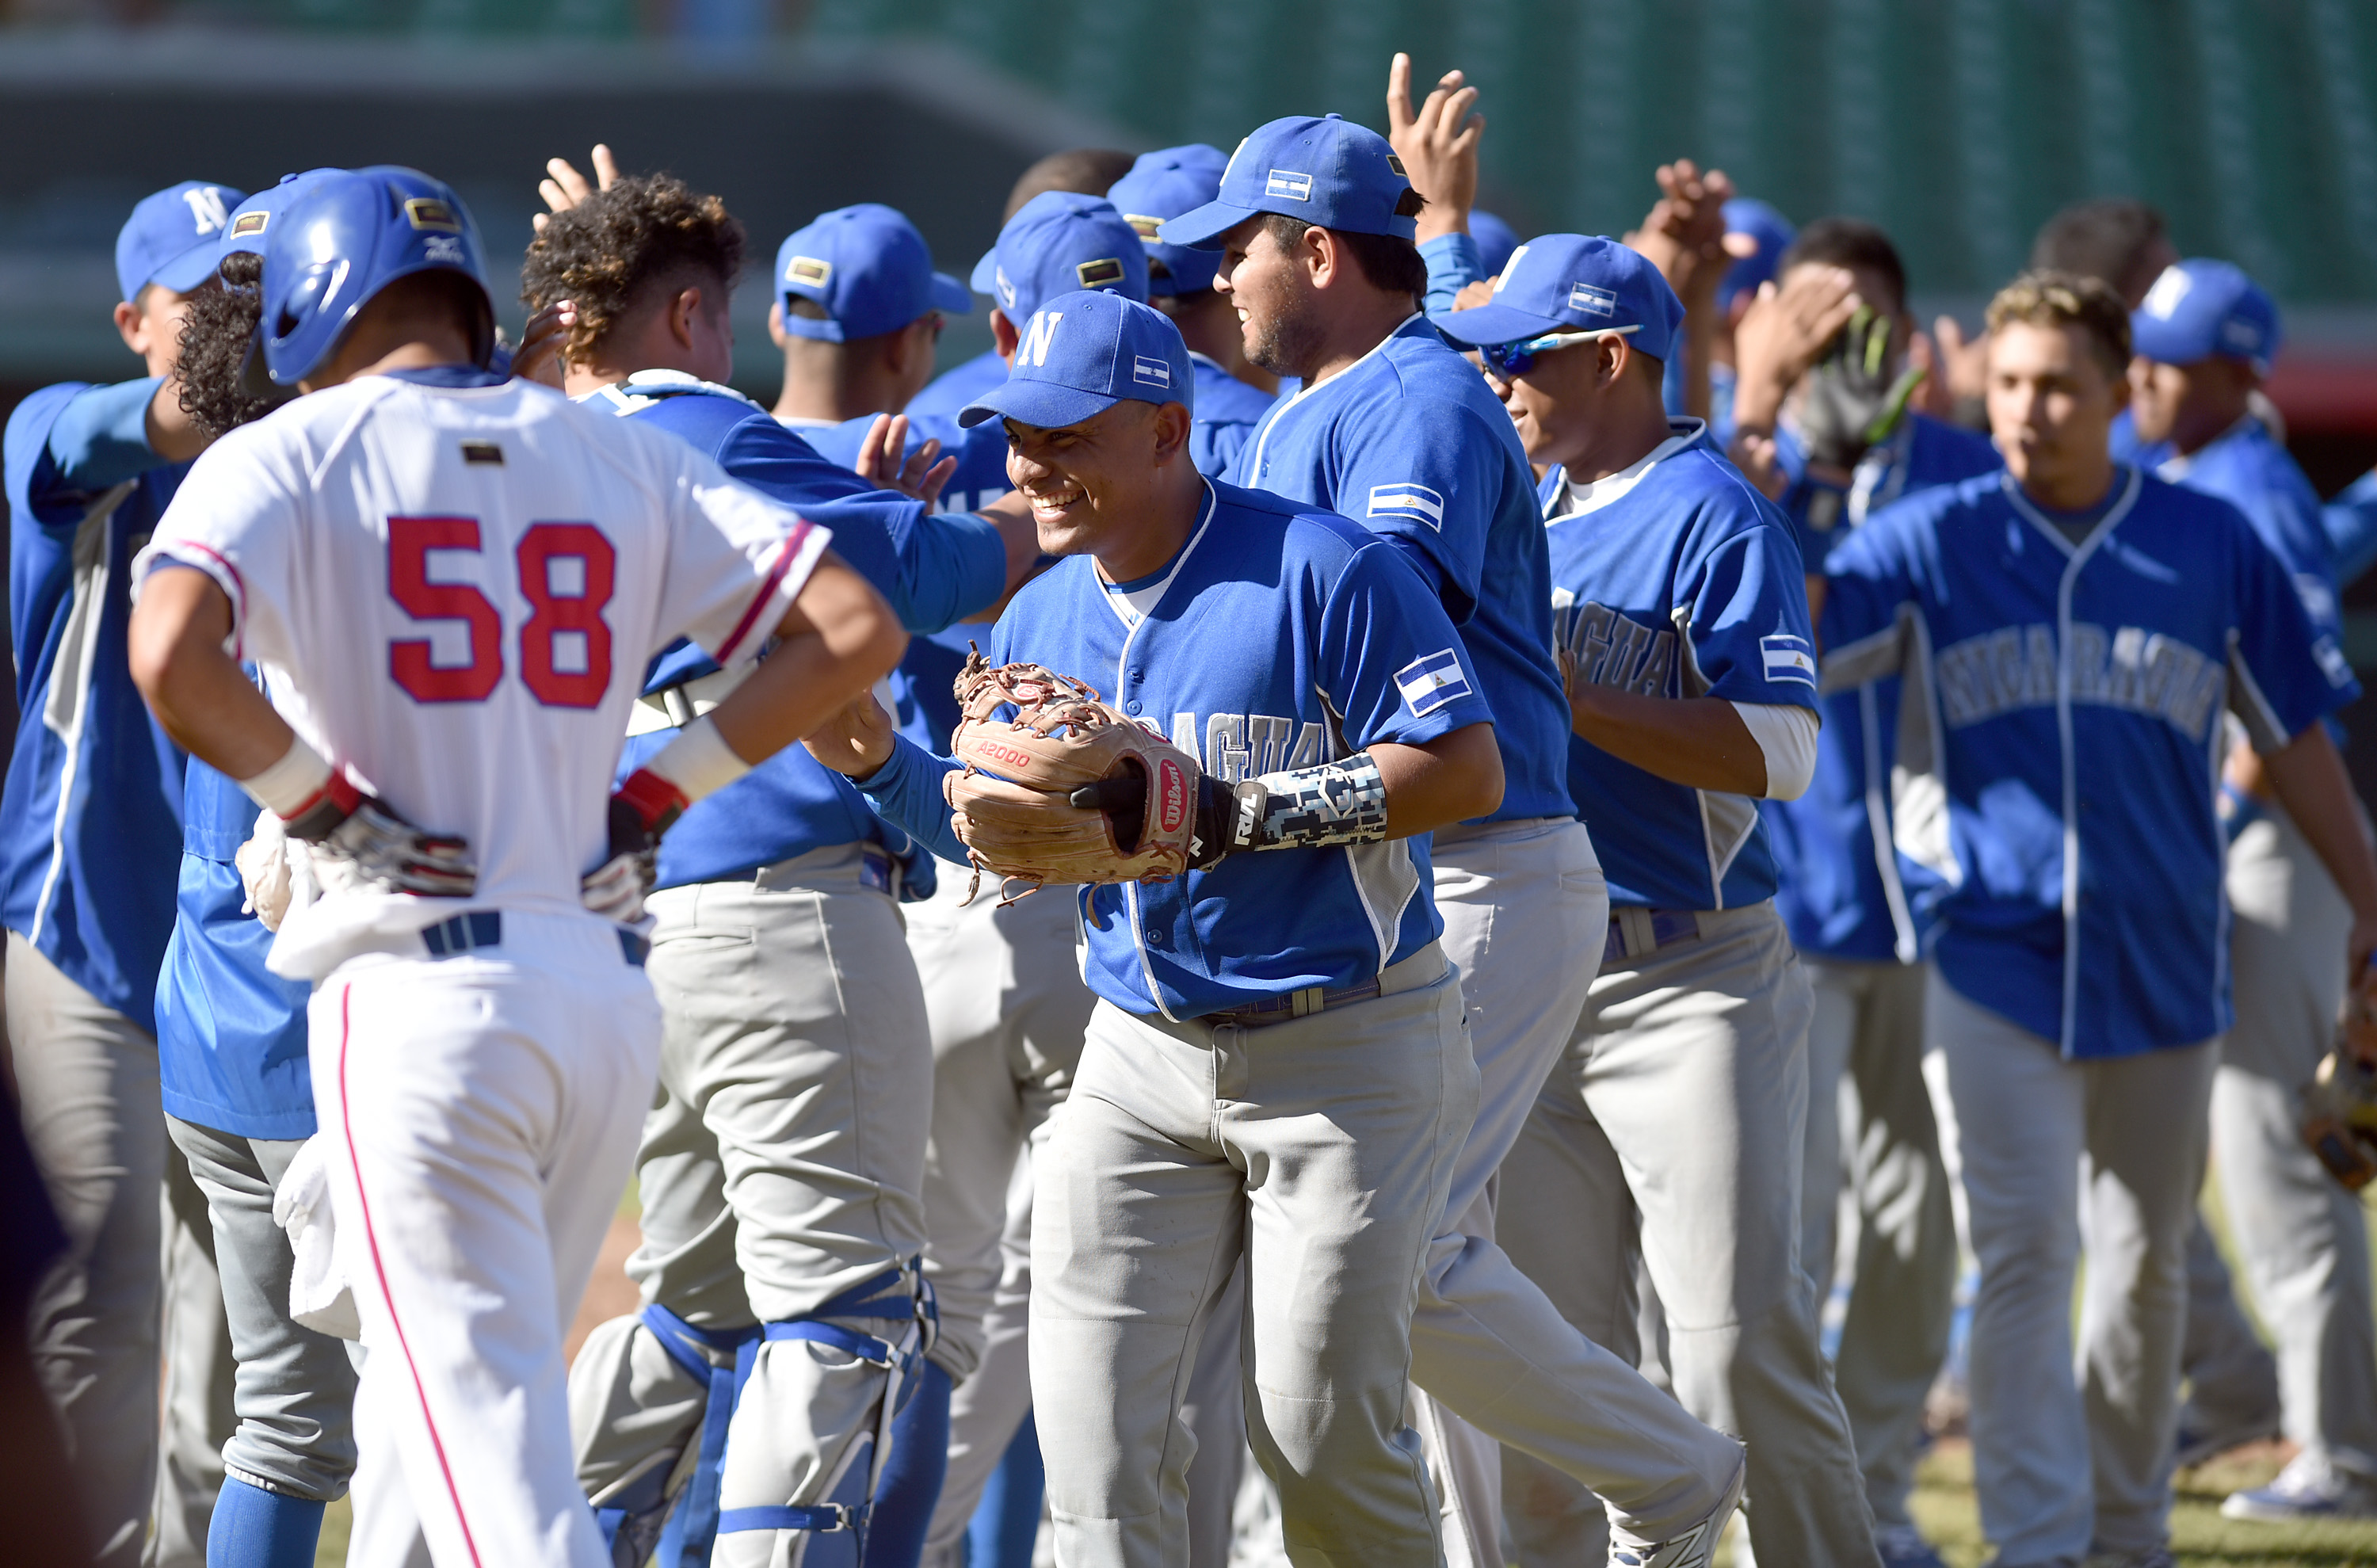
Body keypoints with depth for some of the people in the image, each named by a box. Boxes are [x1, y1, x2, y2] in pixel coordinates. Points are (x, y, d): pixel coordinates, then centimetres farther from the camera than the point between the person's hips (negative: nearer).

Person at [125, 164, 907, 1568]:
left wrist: (325, 806, -7)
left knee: (488, 1436, -8)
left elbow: (173, 658, -20)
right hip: (610, 989, 5)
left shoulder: (290, 456, 0)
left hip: (420, 987, -5)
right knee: (439, 1394, 21)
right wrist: (658, 792, 9)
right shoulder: (621, 460, 13)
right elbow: (857, 625, 5)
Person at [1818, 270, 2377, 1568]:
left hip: (2163, 961, 2)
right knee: (2025, 1255, -11)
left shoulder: (2211, 545, 3)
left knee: (2146, 1261, 12)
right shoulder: (1930, 544, 0)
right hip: (1993, 954, -2)